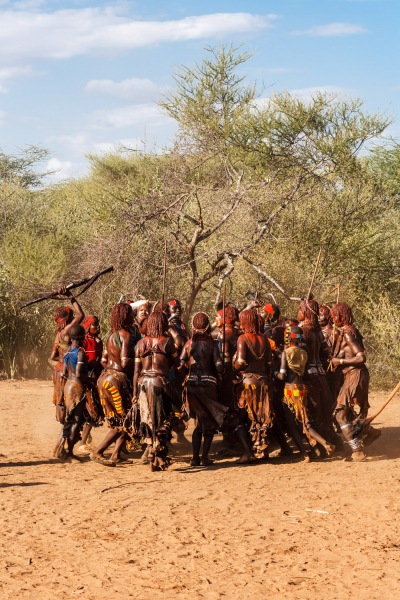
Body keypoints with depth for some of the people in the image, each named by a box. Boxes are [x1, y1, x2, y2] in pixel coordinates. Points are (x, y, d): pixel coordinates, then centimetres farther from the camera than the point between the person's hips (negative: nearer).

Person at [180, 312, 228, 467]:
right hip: (208, 384, -3)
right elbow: (218, 366, -11)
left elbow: (181, 364, 0)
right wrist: (218, 376, 9)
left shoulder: (189, 344, 3)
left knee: (199, 422, 14)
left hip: (191, 384, 3)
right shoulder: (211, 344, -5)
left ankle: (195, 457, 6)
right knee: (211, 422, 9)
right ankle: (205, 456, 0)